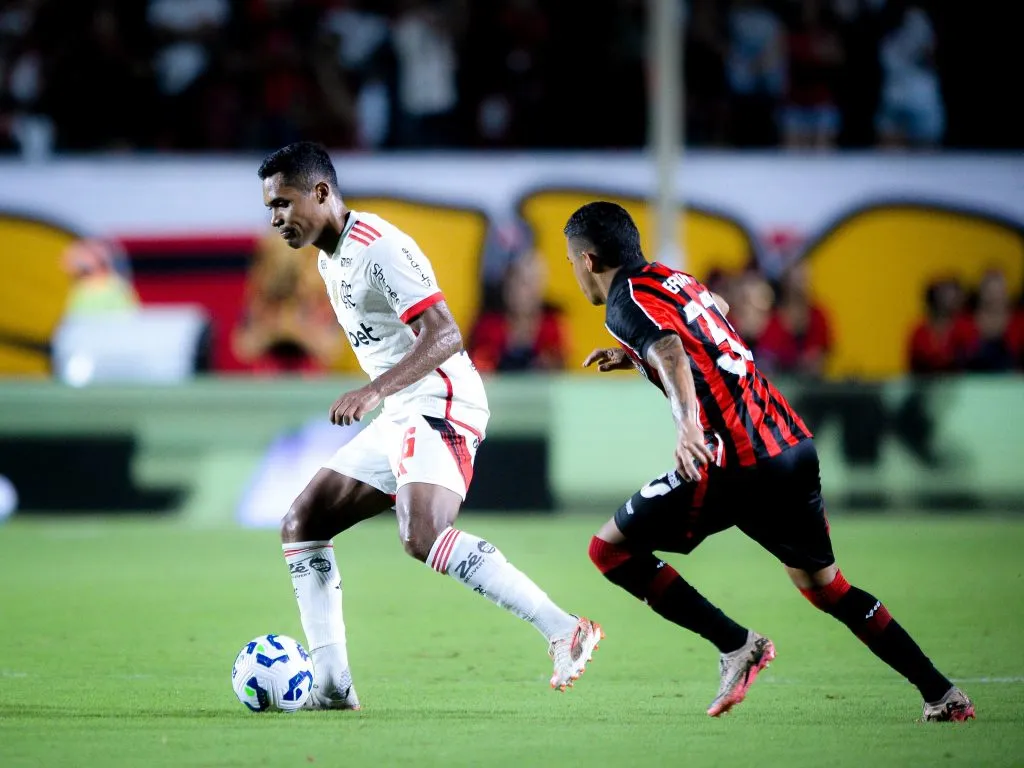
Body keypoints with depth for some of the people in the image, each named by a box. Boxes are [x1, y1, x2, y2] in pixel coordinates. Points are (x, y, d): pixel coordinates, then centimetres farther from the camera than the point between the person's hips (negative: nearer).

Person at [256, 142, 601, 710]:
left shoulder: (378, 247, -15)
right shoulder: (329, 260, 16)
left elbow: (445, 335, -24)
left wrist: (375, 390, -33)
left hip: (439, 406, -11)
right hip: (397, 419, 11)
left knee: (423, 538, -30)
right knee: (301, 528, 7)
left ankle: (564, 631, -27)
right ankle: (331, 687, 6)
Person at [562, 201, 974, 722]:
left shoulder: (627, 302, -5)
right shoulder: (671, 278, 20)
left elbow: (672, 354, -26)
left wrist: (688, 425, -42)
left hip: (736, 463, -8)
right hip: (795, 444, 9)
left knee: (611, 548, 0)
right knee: (821, 582, 20)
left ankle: (735, 644, -5)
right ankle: (942, 695, 16)